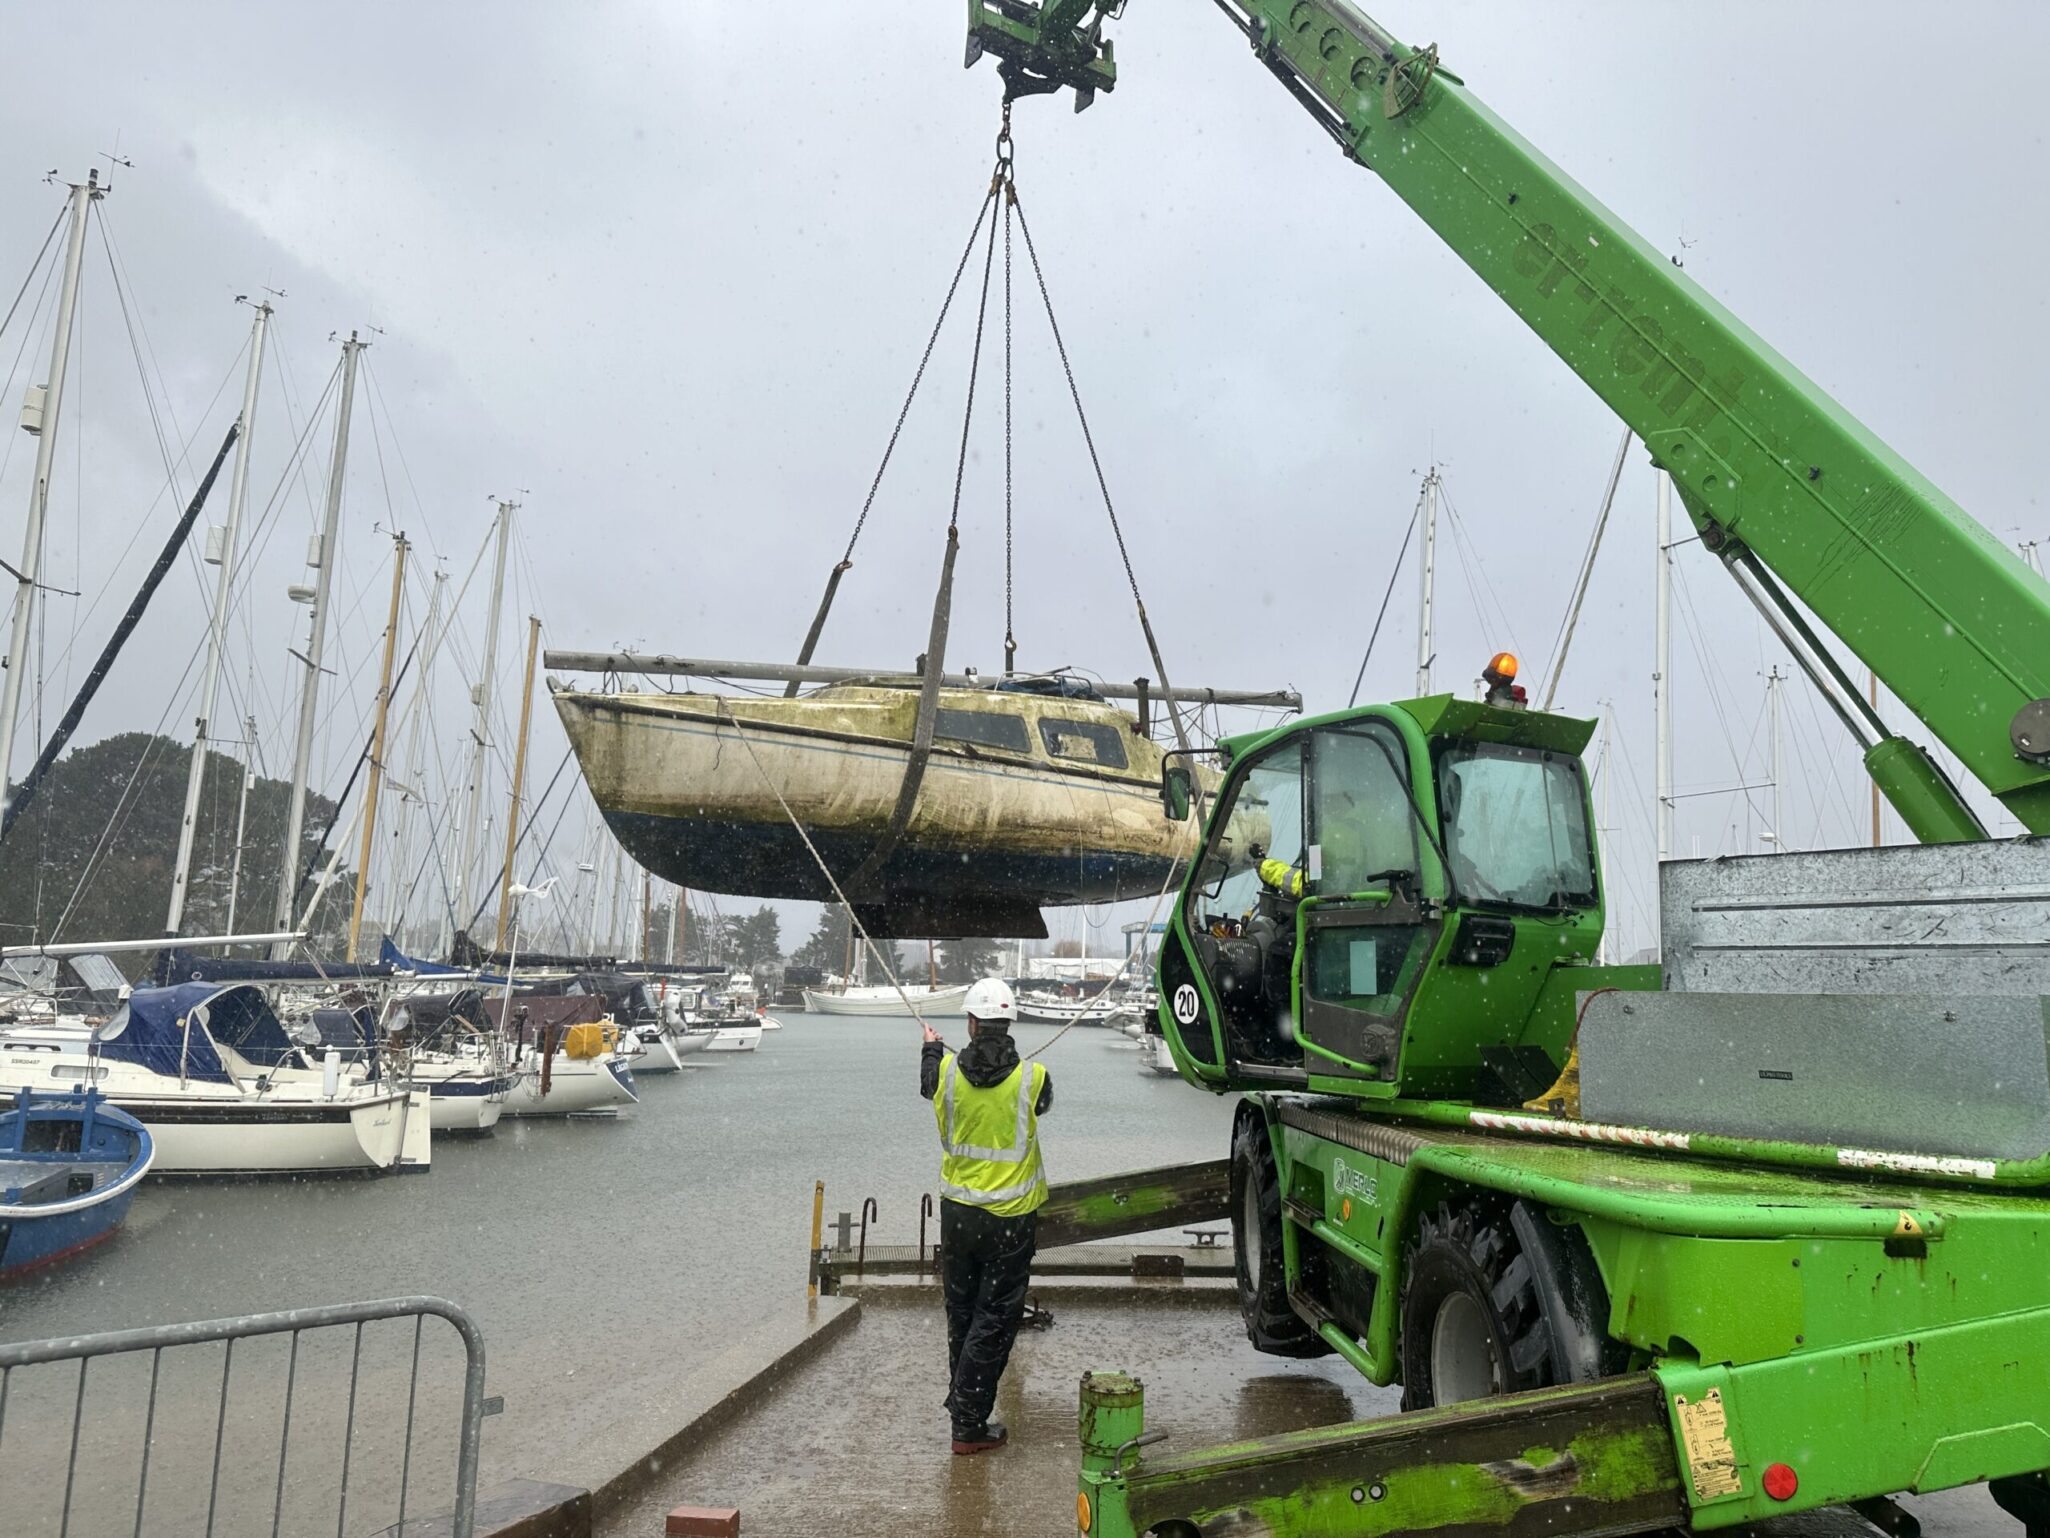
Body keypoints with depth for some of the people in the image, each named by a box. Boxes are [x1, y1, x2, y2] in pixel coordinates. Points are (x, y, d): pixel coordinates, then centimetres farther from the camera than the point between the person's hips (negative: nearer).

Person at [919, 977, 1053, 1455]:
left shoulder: (949, 1070, -11)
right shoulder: (1031, 1078, -16)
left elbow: (927, 1085, 14)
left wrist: (931, 1047, 35)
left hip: (957, 1212, 3)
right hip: (1011, 1218, -3)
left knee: (961, 1313, 20)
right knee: (995, 1319, 6)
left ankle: (963, 1402, 34)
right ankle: (969, 1424, 8)